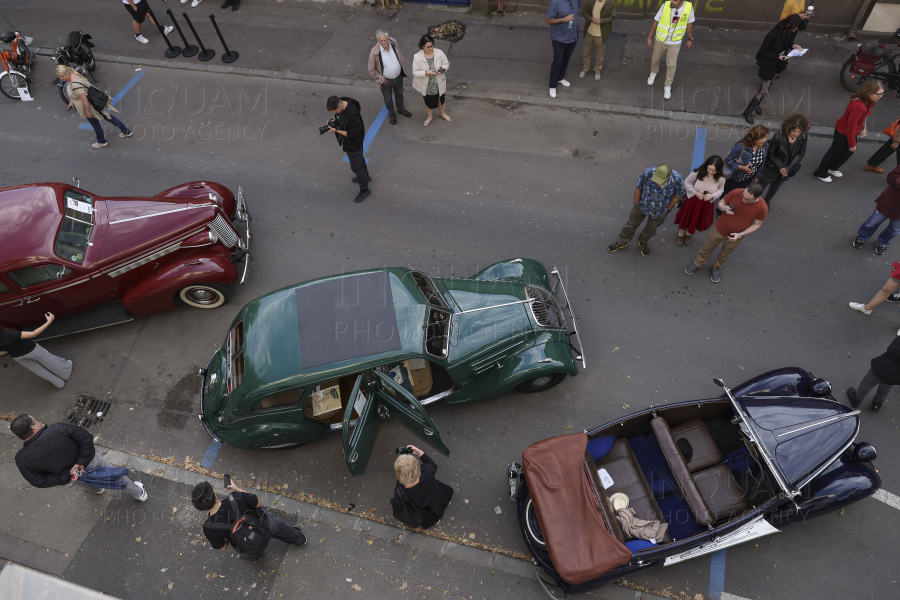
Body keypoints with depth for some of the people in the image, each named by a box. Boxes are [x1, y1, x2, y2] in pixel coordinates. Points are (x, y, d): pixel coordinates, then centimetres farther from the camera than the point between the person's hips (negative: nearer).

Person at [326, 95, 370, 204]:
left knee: (356, 166, 7)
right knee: (359, 157, 30)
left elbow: (353, 134, -30)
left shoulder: (353, 114, -40)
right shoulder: (340, 102, -13)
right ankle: (365, 176, 57)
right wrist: (333, 121, -11)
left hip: (354, 143, -9)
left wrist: (336, 131, -28)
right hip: (348, 142, 9)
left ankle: (364, 190, 27)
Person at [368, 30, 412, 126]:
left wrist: (401, 63, 11)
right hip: (386, 81, -4)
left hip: (398, 77, 4)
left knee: (399, 95, 28)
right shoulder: (374, 53, -30)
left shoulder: (393, 42, -16)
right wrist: (381, 79, -15)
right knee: (388, 99, 19)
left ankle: (401, 109, 59)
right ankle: (391, 114, 49)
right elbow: (371, 70, -16)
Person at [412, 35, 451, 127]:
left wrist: (443, 69, -27)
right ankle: (430, 116, 50)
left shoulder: (439, 53, -17)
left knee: (441, 98, 25)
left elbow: (447, 63, -4)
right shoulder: (417, 57, -23)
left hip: (439, 83, 2)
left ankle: (442, 113, 56)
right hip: (427, 85, -2)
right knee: (428, 101, 20)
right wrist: (426, 73, -33)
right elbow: (415, 72, -19)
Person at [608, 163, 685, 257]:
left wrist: (668, 210, -3)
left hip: (660, 211, 1)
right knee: (631, 224, 19)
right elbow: (638, 188, -16)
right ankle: (622, 242, 44)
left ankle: (642, 242, 54)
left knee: (651, 228, 24)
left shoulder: (677, 179, -33)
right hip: (643, 205, 0)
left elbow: (678, 195, -13)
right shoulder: (647, 173, -36)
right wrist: (636, 204, -5)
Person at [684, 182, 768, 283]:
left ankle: (717, 267, 56)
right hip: (719, 229, 0)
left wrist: (740, 234, -22)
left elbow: (756, 224, -10)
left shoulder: (762, 207, -27)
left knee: (725, 254, 26)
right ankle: (698, 263, 49)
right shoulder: (736, 193, -28)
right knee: (707, 248, 21)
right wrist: (724, 208, -33)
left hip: (735, 237, 0)